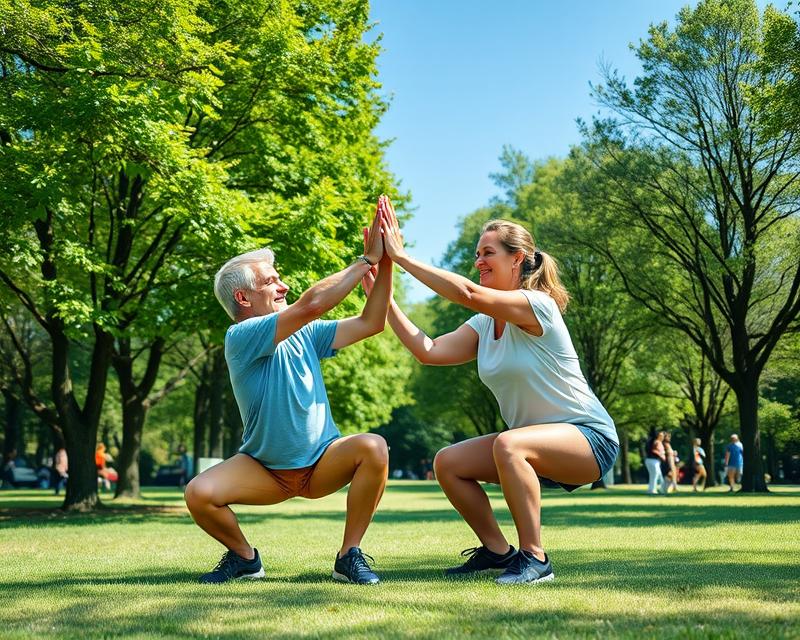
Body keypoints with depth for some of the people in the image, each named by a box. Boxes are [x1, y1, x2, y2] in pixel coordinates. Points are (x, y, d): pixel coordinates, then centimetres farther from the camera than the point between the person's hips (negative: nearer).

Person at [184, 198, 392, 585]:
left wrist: (385, 264, -12)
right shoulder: (241, 338, -18)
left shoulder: (306, 335, 2)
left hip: (322, 464, 4)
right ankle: (244, 557, 5)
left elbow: (370, 323, -2)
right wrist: (366, 261, -23)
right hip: (264, 469, -3)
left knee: (373, 447, -28)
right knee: (199, 494, -28)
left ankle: (349, 556, -12)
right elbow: (311, 304, -29)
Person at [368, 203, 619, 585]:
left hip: (589, 438, -8)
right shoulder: (483, 325, 5)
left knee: (509, 445, -36)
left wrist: (402, 257, -29)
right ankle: (497, 550, 12)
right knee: (447, 463, -5)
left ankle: (534, 558, -21)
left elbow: (468, 294, -33)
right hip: (537, 442, 8)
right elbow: (428, 351, -9)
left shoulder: (538, 306, -18)